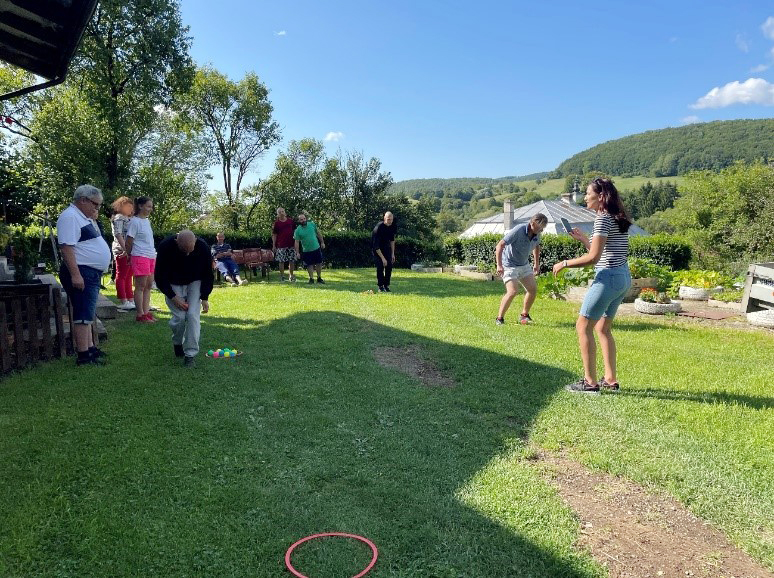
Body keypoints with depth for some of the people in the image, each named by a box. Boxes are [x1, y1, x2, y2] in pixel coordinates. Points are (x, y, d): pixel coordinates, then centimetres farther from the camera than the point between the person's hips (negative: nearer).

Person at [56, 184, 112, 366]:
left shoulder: (84, 217, 18)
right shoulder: (70, 217, -14)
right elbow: (66, 247, -23)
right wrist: (75, 275, -26)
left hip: (92, 273, 11)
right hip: (81, 273, -11)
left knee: (87, 313, 16)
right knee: (83, 314, -9)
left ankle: (90, 347, 26)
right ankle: (83, 355, -6)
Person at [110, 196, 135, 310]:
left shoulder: (128, 219, 23)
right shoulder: (118, 218, -5)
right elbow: (118, 234, -17)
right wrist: (125, 249, -25)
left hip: (129, 251, 9)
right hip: (122, 251, -9)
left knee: (128, 277, 11)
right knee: (121, 276, -5)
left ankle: (131, 300, 15)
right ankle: (124, 302, -5)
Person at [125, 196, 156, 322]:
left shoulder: (147, 221, 16)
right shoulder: (135, 221, -10)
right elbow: (129, 242, -8)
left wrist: (153, 255, 15)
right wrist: (130, 256, 0)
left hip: (151, 257, 8)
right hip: (140, 257, -8)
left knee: (148, 285, 10)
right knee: (141, 286, -4)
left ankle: (146, 312, 16)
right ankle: (140, 314, 2)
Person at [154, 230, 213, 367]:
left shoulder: (203, 248, -24)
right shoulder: (165, 247, -28)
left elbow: (207, 274, -8)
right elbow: (160, 277, -17)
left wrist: (205, 298, -11)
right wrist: (174, 297, -20)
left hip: (194, 283, 1)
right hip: (173, 285, -1)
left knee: (192, 315, -14)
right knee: (179, 317, -11)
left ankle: (190, 354, -6)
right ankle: (177, 343, 20)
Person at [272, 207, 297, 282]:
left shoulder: (291, 221, 8)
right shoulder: (276, 223, 2)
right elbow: (274, 235, 3)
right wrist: (274, 245, -2)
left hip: (291, 245, 2)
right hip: (281, 245, -2)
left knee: (292, 261, 4)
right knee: (281, 261, 0)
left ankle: (291, 275, 15)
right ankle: (282, 276, 9)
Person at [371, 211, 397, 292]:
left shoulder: (393, 227, -12)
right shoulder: (378, 227, -31)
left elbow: (392, 240, 5)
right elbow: (376, 246, -30)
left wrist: (393, 254, 2)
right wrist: (383, 258, -31)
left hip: (386, 247, 5)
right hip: (377, 248, -5)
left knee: (389, 266, -4)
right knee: (380, 266, -16)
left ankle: (386, 285, 6)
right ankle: (380, 286, -4)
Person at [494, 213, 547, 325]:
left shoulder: (536, 234, -4)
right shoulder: (518, 231, -26)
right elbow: (500, 245, -26)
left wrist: (536, 263, 20)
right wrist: (499, 265, -30)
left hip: (524, 265, 8)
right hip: (509, 265, -7)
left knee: (533, 289, 2)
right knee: (513, 291, -20)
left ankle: (524, 315, 20)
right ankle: (499, 318, -6)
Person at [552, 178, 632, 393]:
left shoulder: (603, 219, -14)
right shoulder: (619, 219, 15)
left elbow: (593, 257, -20)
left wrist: (564, 263, -10)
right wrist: (583, 239, 19)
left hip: (608, 277, -10)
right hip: (623, 278, 10)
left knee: (583, 326, -3)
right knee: (602, 327, 17)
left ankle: (590, 382, 0)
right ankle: (610, 380, 21)